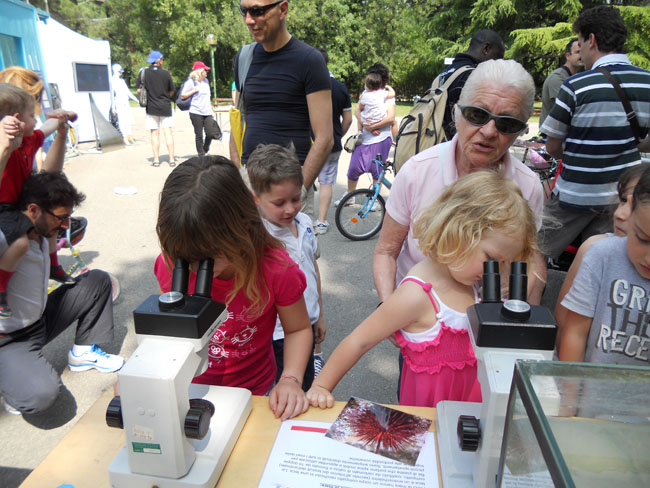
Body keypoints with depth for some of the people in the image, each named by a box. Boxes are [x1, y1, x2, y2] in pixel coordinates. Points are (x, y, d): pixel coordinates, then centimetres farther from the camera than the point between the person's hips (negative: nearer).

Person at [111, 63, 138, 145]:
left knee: (130, 119, 4)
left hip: (126, 103, 7)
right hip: (119, 103, -7)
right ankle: (125, 138, -4)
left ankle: (130, 137, 14)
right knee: (122, 120, -7)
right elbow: (111, 93, -10)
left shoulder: (122, 80, 20)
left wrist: (136, 99, 26)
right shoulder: (112, 80, -4)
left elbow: (127, 91, 26)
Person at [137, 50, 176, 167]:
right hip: (165, 107, 0)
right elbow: (171, 91, 4)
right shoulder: (165, 73, -3)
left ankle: (156, 160, 5)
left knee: (155, 133, 5)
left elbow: (139, 90, -2)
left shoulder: (143, 72, -3)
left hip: (151, 107, 0)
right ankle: (172, 159, 0)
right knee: (168, 132, 2)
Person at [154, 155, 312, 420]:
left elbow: (298, 329, -4)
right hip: (188, 391, 2)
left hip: (253, 394, -1)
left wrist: (291, 379, -19)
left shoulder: (276, 269, -21)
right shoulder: (172, 263, -12)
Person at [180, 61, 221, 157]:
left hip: (207, 113, 5)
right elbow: (182, 96, -1)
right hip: (196, 113, -5)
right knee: (199, 135, 0)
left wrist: (210, 108, 23)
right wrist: (194, 91, -11)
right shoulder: (191, 82, -2)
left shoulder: (206, 81, 16)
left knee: (210, 133, -5)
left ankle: (205, 150, 19)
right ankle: (201, 155, 9)